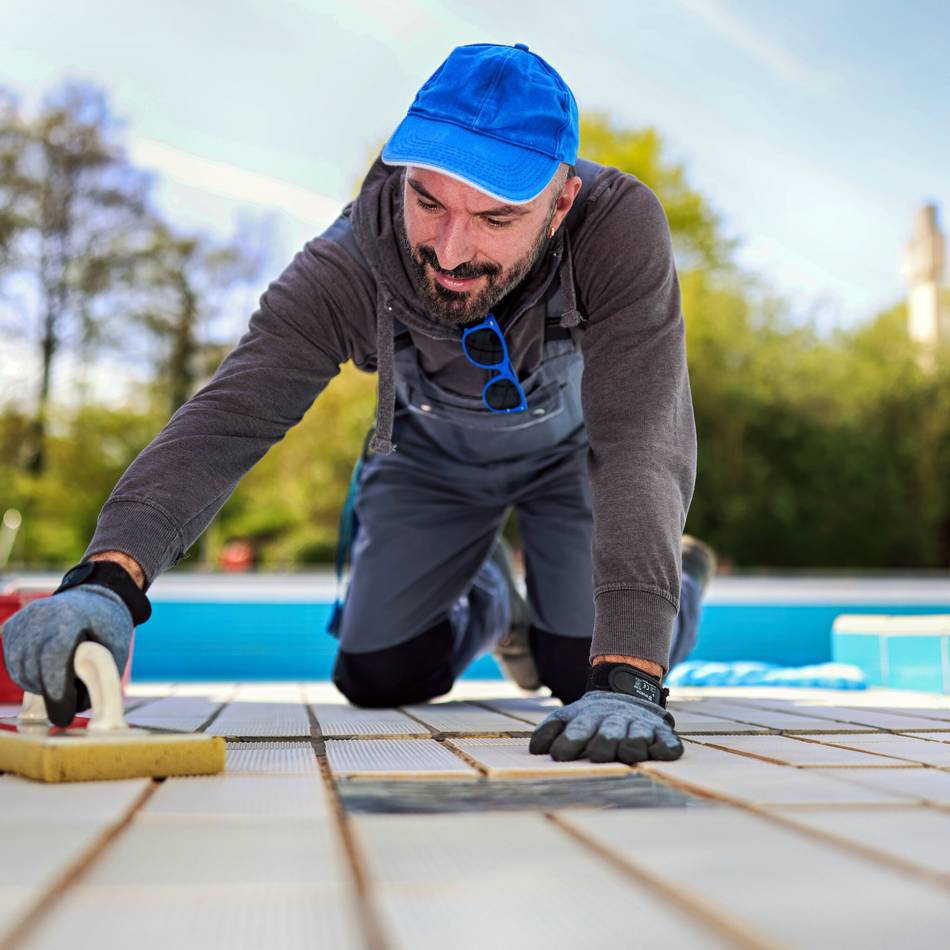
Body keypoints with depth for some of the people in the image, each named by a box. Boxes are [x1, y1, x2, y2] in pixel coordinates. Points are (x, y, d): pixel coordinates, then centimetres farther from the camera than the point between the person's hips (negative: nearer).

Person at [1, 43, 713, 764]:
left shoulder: (619, 225, -40)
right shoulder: (348, 266, -35)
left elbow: (640, 442, -46)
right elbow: (229, 416, -42)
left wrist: (628, 680, -55)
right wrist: (108, 579, -61)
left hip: (571, 441, -1)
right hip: (433, 449, 2)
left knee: (585, 669, -14)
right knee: (377, 677, 1)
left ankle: (679, 583, 22)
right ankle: (488, 600, 35)